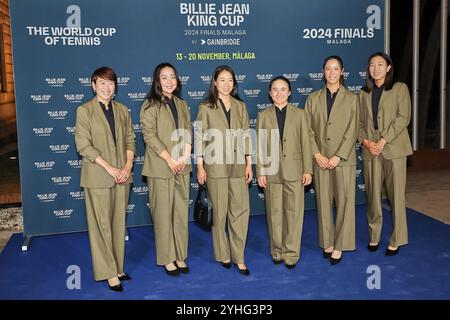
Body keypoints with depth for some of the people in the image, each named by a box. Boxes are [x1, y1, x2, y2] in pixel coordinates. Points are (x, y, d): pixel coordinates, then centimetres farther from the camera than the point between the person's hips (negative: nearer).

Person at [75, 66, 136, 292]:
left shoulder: (122, 110, 10)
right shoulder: (84, 111, -3)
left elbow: (130, 140, 10)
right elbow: (83, 145, -9)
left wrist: (128, 166, -6)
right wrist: (110, 168, -14)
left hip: (122, 176, 4)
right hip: (98, 177, -4)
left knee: (119, 223, 9)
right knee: (102, 225, 1)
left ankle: (117, 267, 21)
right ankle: (109, 273, 10)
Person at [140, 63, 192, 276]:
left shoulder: (181, 104, 13)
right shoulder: (150, 105, -4)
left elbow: (187, 132, 10)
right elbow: (149, 135, -11)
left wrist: (185, 156, -5)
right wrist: (169, 159, -15)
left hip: (182, 167, 5)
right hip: (160, 168, -5)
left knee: (181, 212, 9)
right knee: (163, 213, 2)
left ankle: (180, 256, 20)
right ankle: (166, 259, 13)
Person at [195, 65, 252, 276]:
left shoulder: (240, 106, 11)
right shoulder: (206, 108, 2)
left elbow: (246, 136, 10)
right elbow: (200, 138, 0)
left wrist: (249, 163, 6)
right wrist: (200, 166, -4)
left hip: (238, 165, 3)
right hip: (216, 165, -2)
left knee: (241, 210, -1)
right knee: (219, 211, 5)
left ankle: (239, 257, 9)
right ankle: (223, 254, 20)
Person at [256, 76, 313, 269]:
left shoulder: (299, 114, 4)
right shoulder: (263, 116, 5)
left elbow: (305, 143, 2)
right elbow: (260, 146, 3)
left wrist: (307, 170, -3)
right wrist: (260, 172, -2)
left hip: (294, 170, 0)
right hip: (272, 171, 1)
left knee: (294, 212, 2)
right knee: (274, 213, 8)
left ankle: (291, 253, 14)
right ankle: (277, 251, 22)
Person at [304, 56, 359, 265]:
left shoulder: (351, 98, 3)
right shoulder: (313, 98, 8)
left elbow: (352, 131, -3)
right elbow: (308, 129, 4)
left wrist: (337, 157, -11)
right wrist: (317, 155, -7)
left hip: (343, 159, -2)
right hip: (320, 159, 2)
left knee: (344, 202, 1)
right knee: (323, 202, 7)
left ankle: (339, 246, 11)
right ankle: (327, 242, 20)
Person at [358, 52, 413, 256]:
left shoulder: (399, 88, 4)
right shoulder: (364, 93, 15)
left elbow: (403, 118, -6)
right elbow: (360, 122, 11)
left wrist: (383, 141, -14)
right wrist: (366, 141, -7)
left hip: (393, 148, -3)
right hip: (370, 150, 3)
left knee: (396, 194, -1)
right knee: (373, 194, 6)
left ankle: (396, 240, 10)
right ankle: (374, 236, 18)